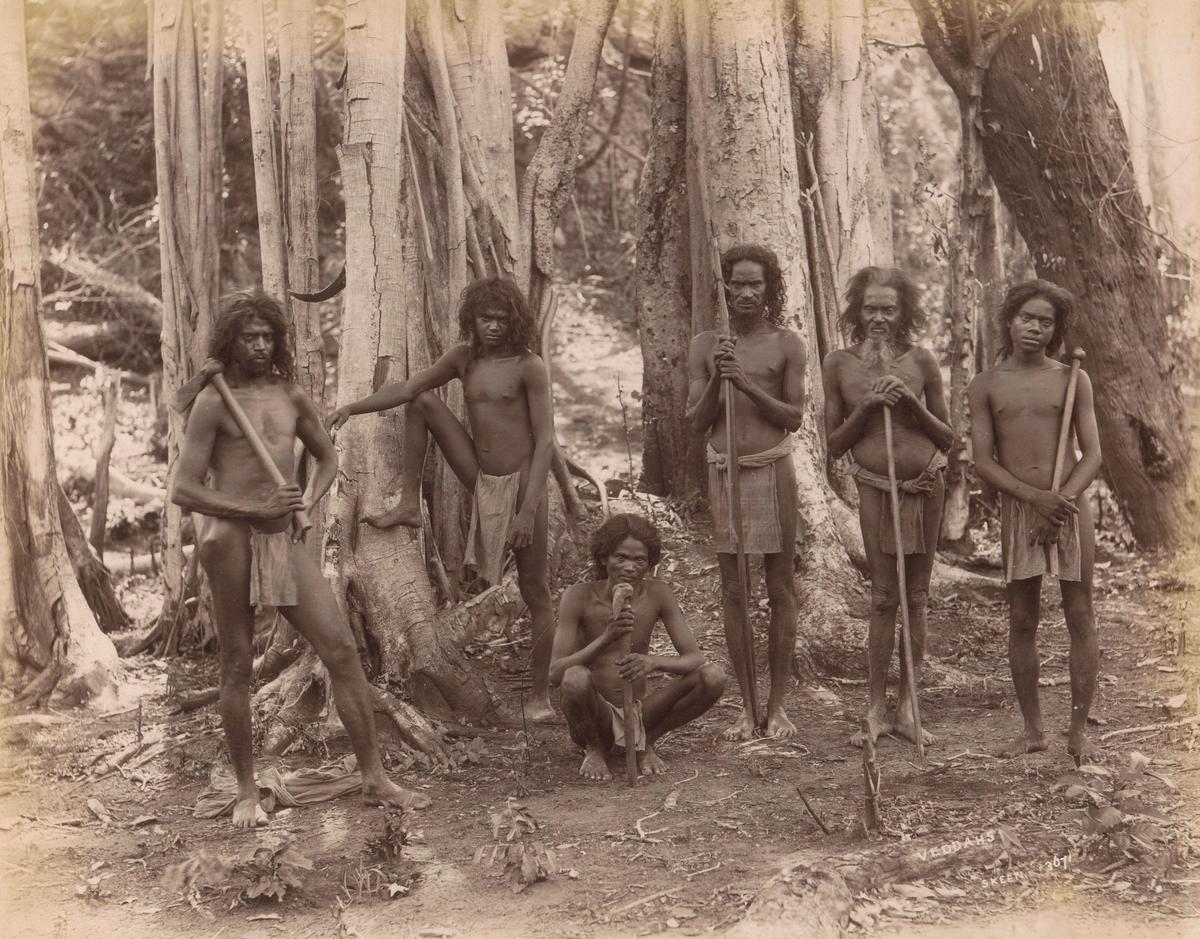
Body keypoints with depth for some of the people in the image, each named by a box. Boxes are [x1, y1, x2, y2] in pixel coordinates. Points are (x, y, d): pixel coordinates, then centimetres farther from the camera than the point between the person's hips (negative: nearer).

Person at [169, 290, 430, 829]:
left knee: (342, 651, -1)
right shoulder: (213, 403, -2)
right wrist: (257, 510, -14)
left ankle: (374, 779, 5)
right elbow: (182, 490, -7)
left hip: (285, 540, 5)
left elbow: (327, 455, 26)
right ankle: (247, 790, 16)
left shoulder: (289, 396, 13)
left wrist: (309, 499, 5)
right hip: (231, 537, -5)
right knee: (237, 666, 3)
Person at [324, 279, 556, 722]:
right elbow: (405, 388, 4)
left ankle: (540, 697, 11)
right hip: (481, 481, 6)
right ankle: (409, 506, 5)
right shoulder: (464, 358, 4)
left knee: (534, 592, -1)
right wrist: (351, 407, -12)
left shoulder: (528, 367, -13)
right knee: (423, 402, 0)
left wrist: (529, 511, -21)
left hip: (521, 483, -6)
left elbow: (545, 440, -16)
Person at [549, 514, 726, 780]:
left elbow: (694, 658, -8)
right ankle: (596, 749, -4)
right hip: (597, 717, -3)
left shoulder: (658, 594, -4)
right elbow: (555, 674, -18)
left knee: (713, 677, -17)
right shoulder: (580, 597, -11)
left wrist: (654, 662, -30)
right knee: (576, 678, -36)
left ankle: (646, 743, 3)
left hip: (639, 713, 3)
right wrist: (606, 638, -32)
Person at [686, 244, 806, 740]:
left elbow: (794, 417, -2)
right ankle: (747, 705, 11)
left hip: (773, 468, -2)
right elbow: (697, 422, 5)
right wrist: (716, 380, -11)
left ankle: (777, 704, 10)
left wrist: (748, 385, -13)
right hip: (724, 470, 2)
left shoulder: (786, 343, 2)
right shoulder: (705, 345, 7)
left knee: (780, 588, 1)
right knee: (733, 591, 3)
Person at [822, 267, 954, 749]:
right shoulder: (839, 363, 1)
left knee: (916, 598, 6)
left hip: (925, 486, 1)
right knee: (883, 598, -2)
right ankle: (876, 710, 6)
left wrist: (913, 404, -9)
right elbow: (834, 444, 4)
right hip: (876, 488, -1)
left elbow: (947, 438, 7)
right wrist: (866, 407, -11)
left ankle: (907, 707, 14)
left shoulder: (921, 360, 2)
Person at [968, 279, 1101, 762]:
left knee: (1080, 617, 1)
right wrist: (1035, 497, -16)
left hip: (1070, 505, -1)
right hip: (1017, 507, 1)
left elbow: (1092, 454, 0)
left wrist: (1063, 501, -16)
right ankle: (1032, 730, 14)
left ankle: (1078, 730, 9)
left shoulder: (1072, 379, 3)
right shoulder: (986, 386, 4)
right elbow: (983, 462, -2)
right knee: (1022, 621, 4)